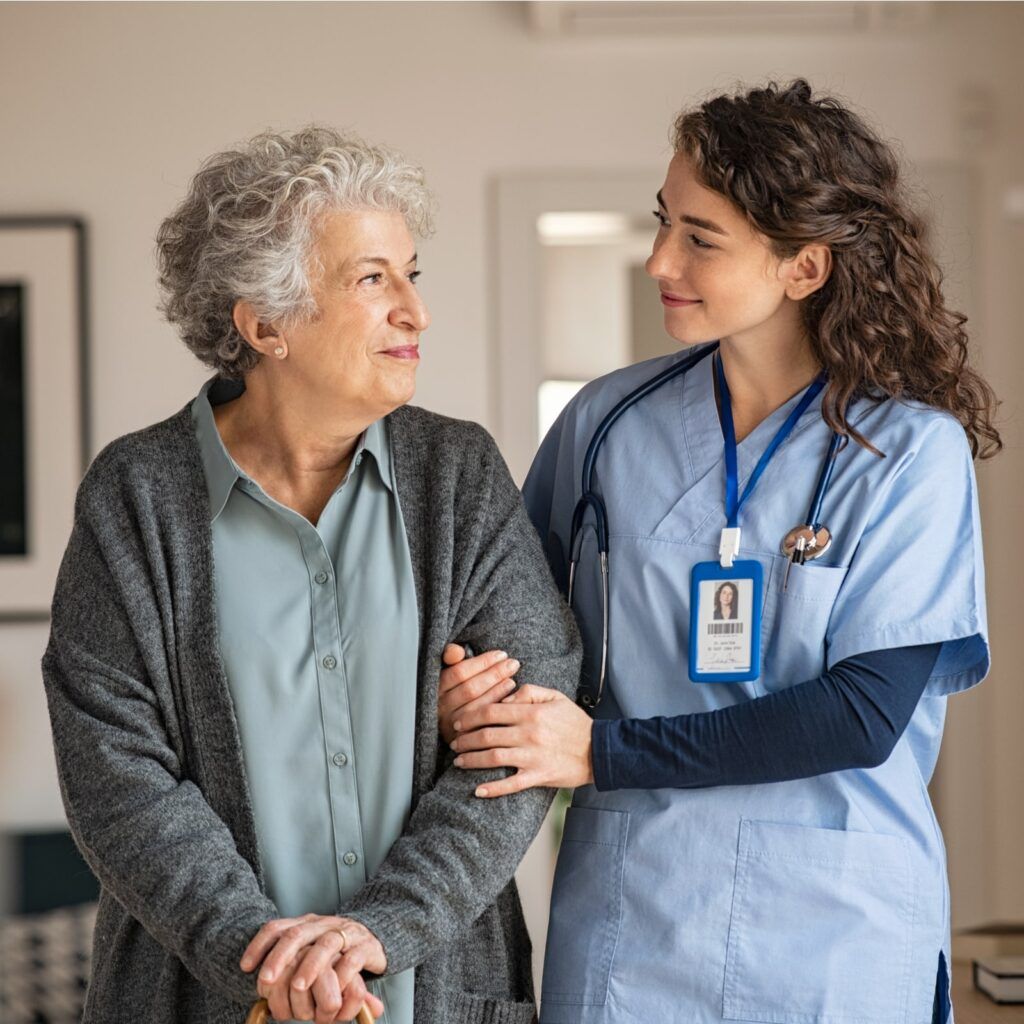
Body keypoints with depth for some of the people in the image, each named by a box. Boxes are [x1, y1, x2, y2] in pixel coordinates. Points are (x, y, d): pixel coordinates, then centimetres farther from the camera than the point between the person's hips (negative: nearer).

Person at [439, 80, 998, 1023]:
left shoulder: (913, 451, -8)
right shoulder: (609, 421, 1)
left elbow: (864, 715, -14)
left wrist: (605, 751, -15)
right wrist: (472, 684, -13)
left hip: (838, 933, -2)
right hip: (628, 911, 3)